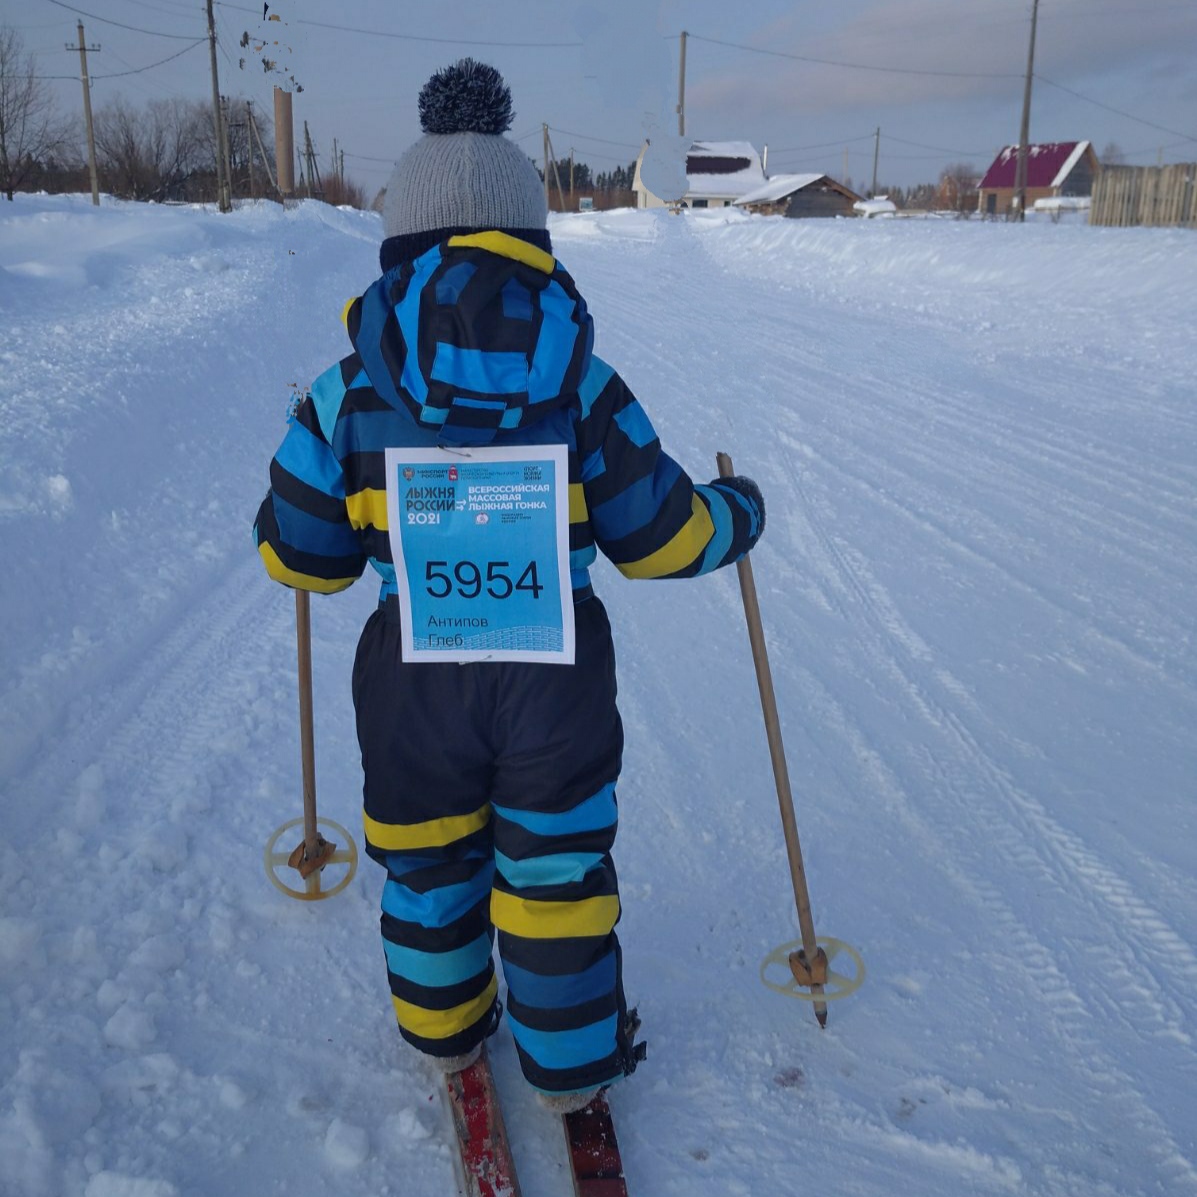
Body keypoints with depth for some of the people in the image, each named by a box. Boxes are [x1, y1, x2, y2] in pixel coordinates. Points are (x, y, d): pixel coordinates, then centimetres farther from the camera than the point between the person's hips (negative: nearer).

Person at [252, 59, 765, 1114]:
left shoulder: (348, 394, -9)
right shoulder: (584, 386, -9)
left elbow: (298, 555, -2)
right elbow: (664, 536, -4)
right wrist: (737, 511, 17)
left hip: (410, 680, 1)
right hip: (557, 677, 0)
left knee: (427, 862, 24)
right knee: (557, 865, 18)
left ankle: (443, 1030, 47)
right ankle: (572, 1060, 37)